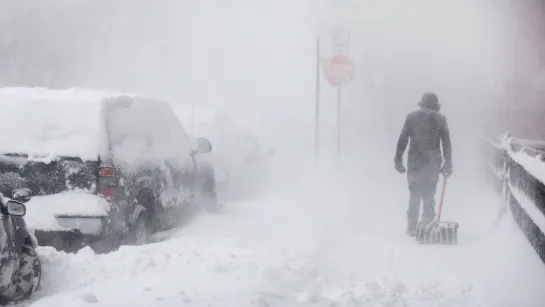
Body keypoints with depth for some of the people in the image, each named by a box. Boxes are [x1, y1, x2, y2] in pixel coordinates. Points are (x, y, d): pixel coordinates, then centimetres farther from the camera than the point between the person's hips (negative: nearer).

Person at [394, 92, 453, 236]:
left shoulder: (412, 116, 4)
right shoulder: (440, 118, 2)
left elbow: (402, 140, 2)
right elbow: (447, 143, 0)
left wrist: (398, 160, 6)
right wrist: (448, 164, 4)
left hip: (414, 162, 1)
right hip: (433, 163, -1)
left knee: (414, 195, 7)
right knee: (429, 195, 7)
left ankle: (412, 227, 6)